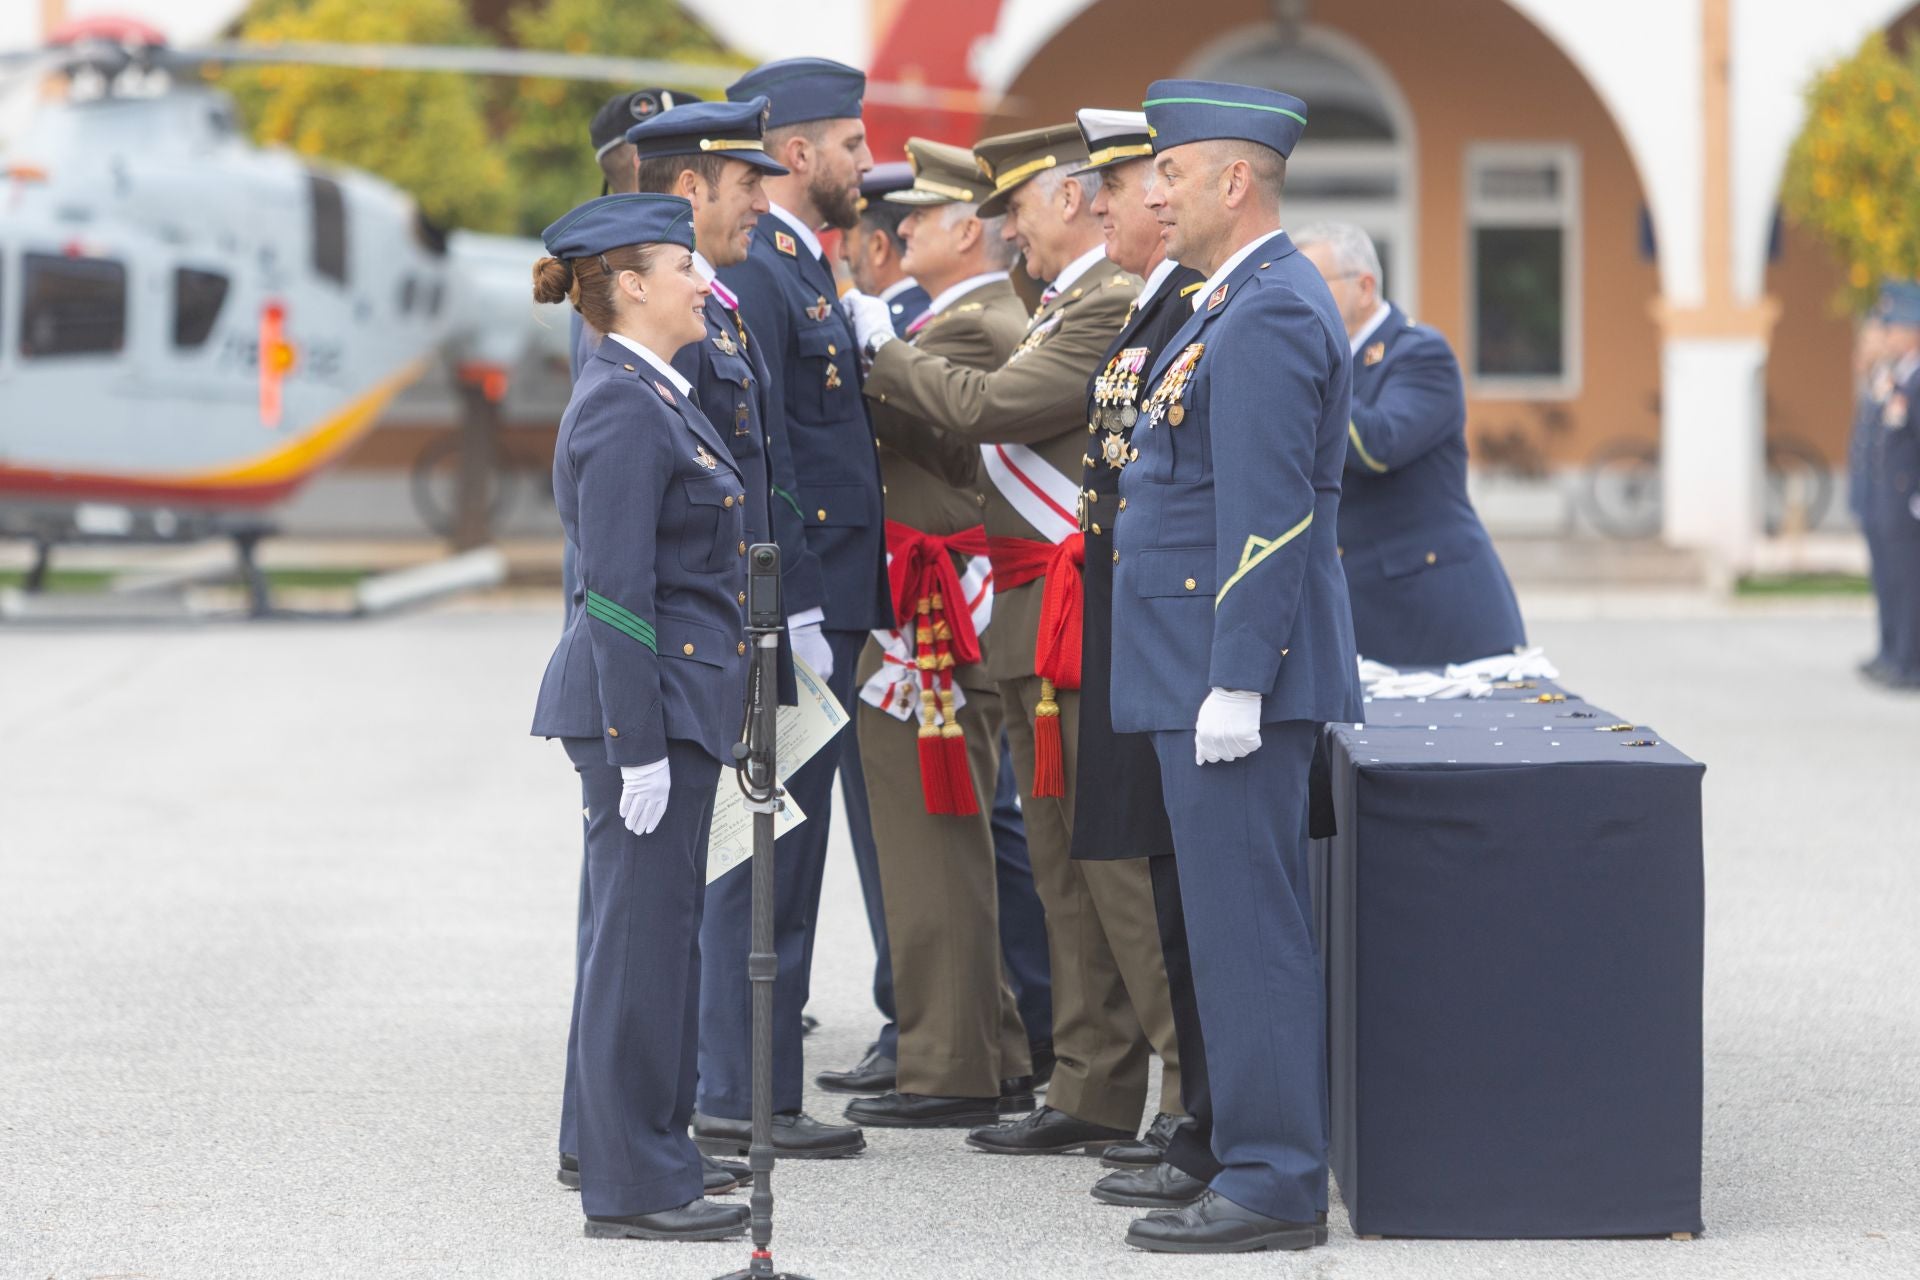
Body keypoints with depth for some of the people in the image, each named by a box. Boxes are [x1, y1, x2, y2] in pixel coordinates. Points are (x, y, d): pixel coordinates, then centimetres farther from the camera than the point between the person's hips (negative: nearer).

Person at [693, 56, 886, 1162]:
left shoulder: (804, 274, 18)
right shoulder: (754, 276, -14)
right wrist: (790, 617, -22)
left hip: (826, 617, 10)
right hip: (791, 622, -10)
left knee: (783, 849, 12)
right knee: (775, 851, -5)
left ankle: (752, 1088, 17)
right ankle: (743, 1102, 0)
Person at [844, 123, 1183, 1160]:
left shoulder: (1113, 306, -13)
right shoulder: (1066, 306, 20)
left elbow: (988, 408, -19)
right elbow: (979, 455, 19)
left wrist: (881, 352, -7)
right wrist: (885, 382, 10)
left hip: (1087, 617, -11)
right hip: (1035, 623, 11)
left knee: (1120, 856, -10)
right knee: (1066, 863, 12)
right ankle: (1095, 1093, 17)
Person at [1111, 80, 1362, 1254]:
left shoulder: (1268, 314, -16)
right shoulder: (1247, 302, 17)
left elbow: (1270, 516, -21)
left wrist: (1235, 682, -23)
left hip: (1236, 672, -11)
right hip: (1211, 669, 11)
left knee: (1247, 927, -7)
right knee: (1244, 926, 13)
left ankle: (1274, 1187, -4)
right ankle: (1270, 1163, 19)